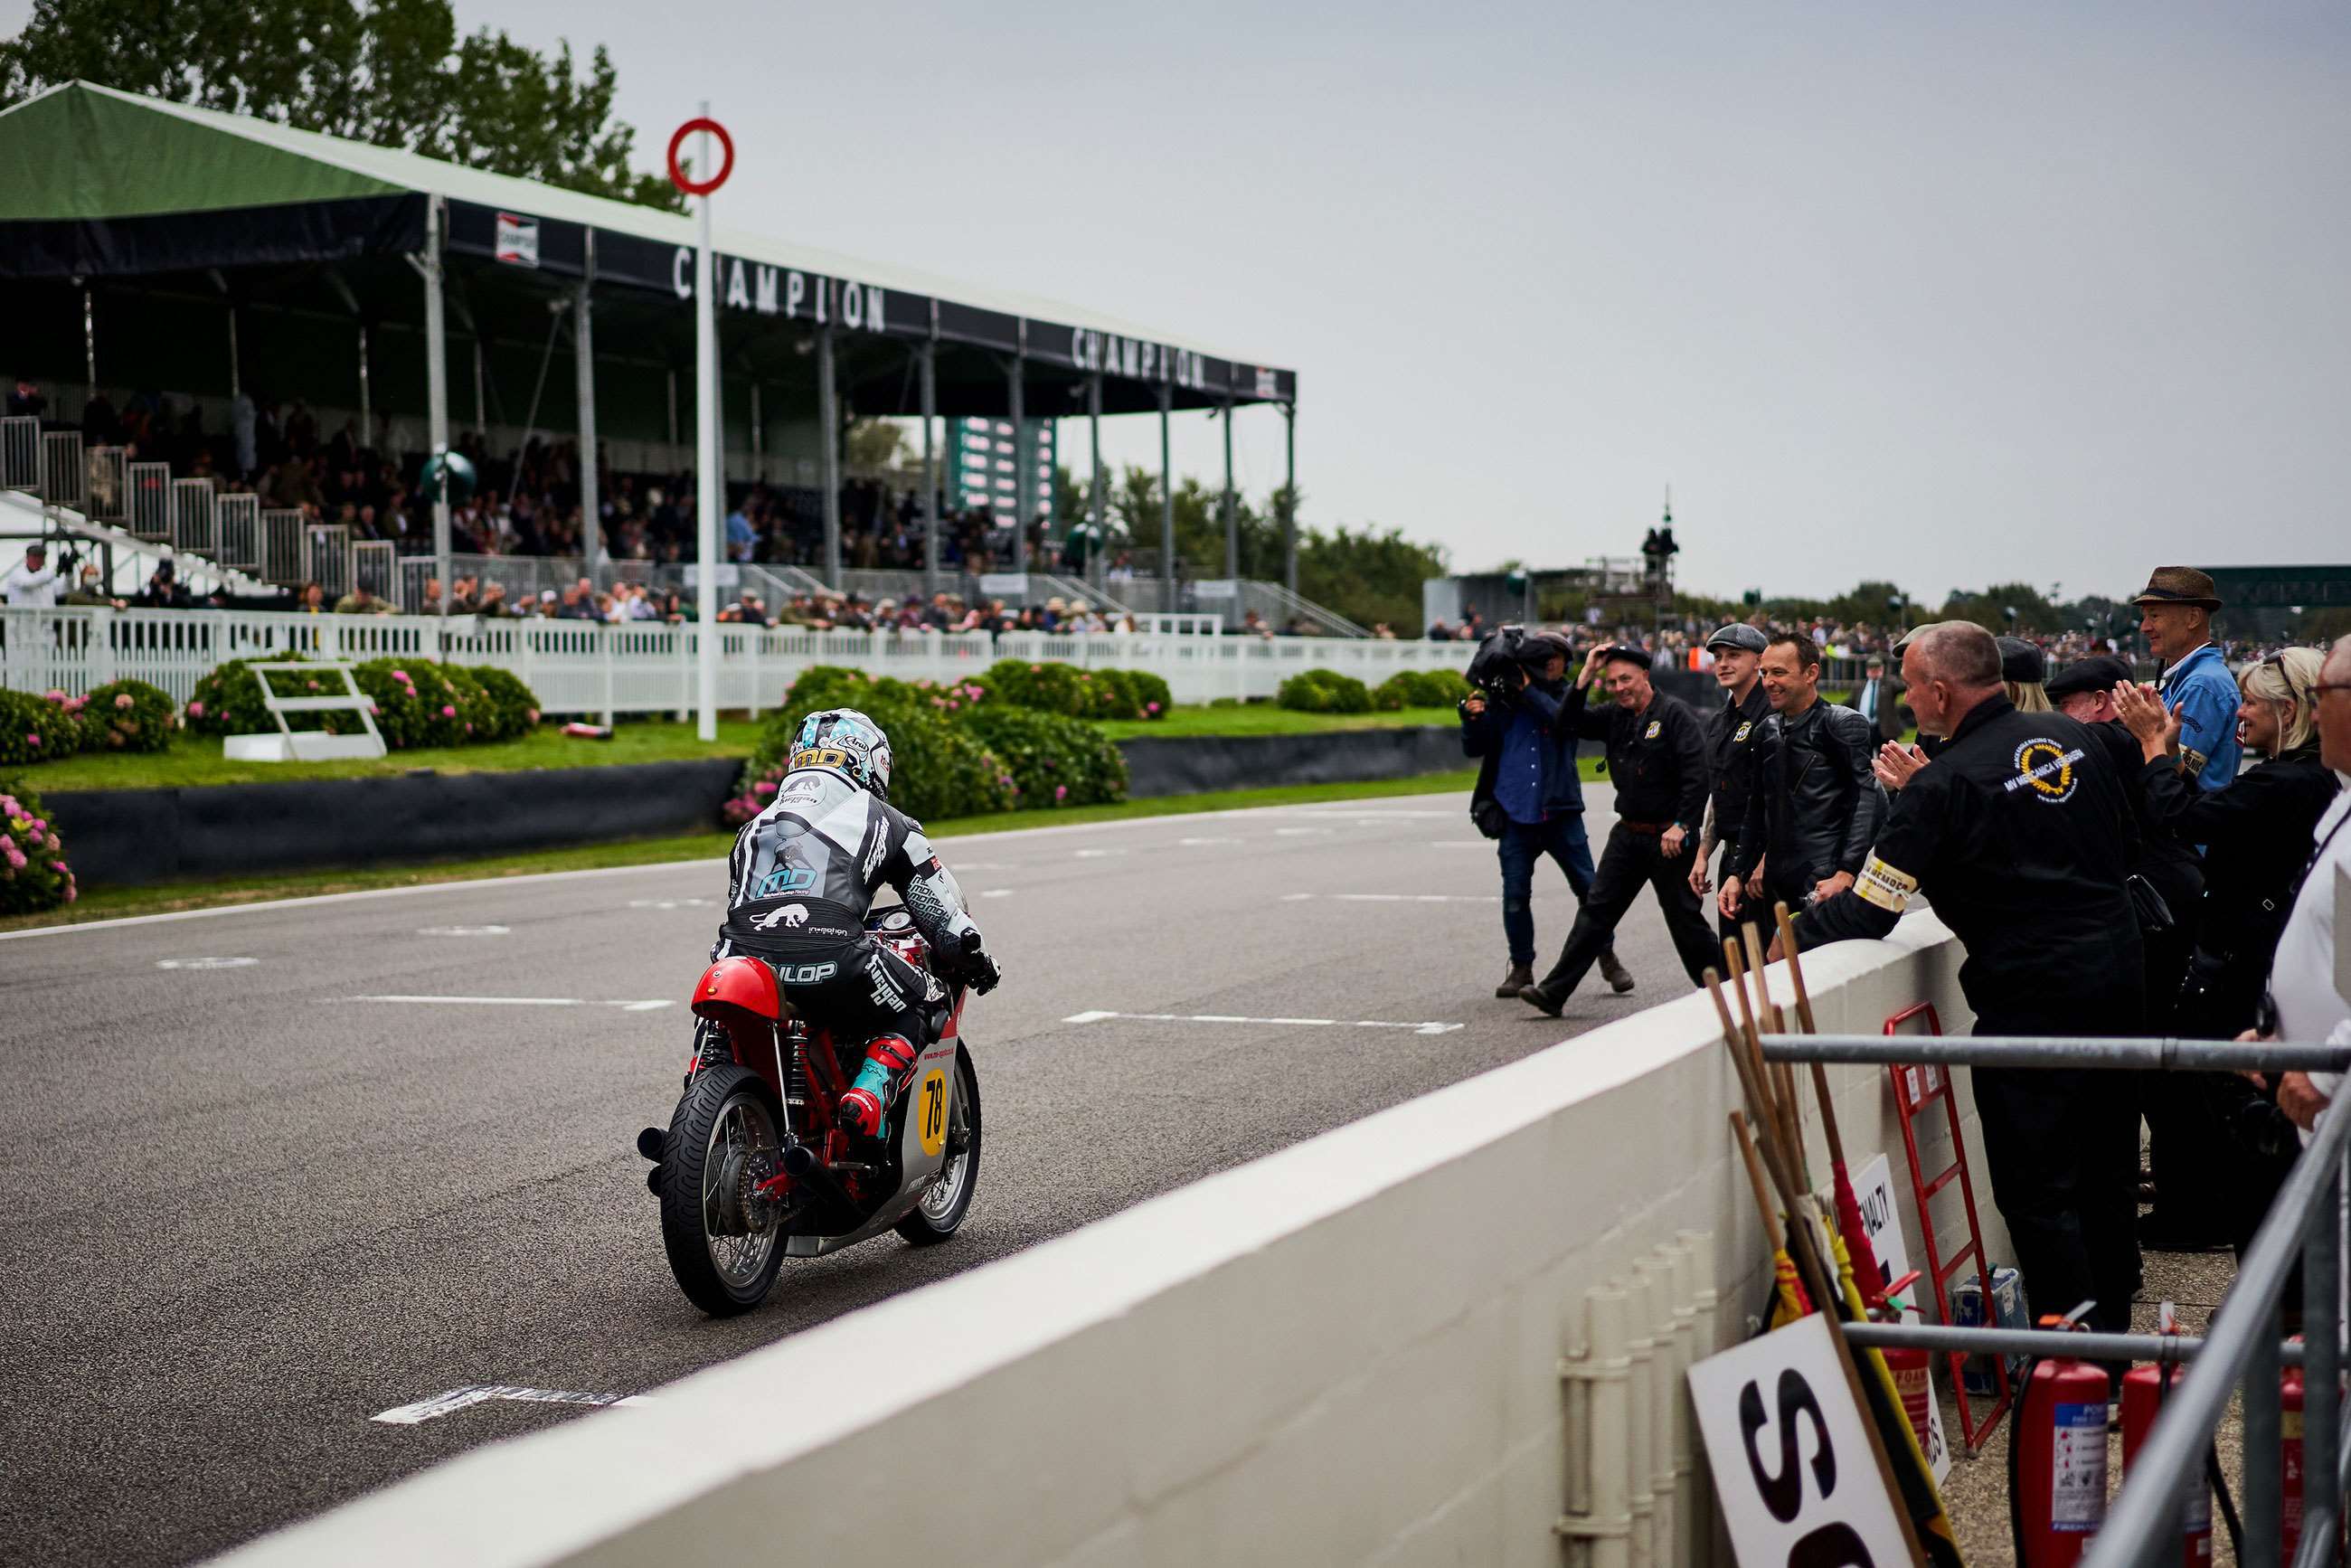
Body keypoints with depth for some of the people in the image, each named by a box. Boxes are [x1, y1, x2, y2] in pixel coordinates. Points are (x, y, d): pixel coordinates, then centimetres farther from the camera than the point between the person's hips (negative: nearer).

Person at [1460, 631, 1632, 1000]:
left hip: (1560, 810, 0)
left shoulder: (1567, 697, 5)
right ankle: (1521, 967, 14)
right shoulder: (1502, 700, 5)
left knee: (1589, 887, 2)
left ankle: (1607, 959, 16)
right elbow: (1474, 749, 5)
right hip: (1515, 813, 0)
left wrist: (1530, 691, -21)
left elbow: (1566, 721, -18)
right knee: (1515, 894, 2)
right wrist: (1472, 718, -13)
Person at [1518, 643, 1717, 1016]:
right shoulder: (1616, 716, 10)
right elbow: (1571, 722, 5)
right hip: (1628, 833, 7)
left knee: (1685, 919, 2)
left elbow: (1697, 774, -17)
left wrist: (1681, 826, -20)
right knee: (1596, 910, 4)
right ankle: (1554, 991, 4)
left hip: (1667, 836, -7)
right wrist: (1586, 675, -4)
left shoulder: (1675, 715, -11)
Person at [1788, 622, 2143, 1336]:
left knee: (2037, 1190, 1)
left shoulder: (1945, 785, -14)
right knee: (2107, 1170, 18)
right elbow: (2122, 833, 20)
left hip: (2032, 997, -7)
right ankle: (2112, 1334, 28)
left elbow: (1869, 911, -13)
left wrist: (1795, 931, 5)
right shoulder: (2073, 737, 6)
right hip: (2118, 977, 8)